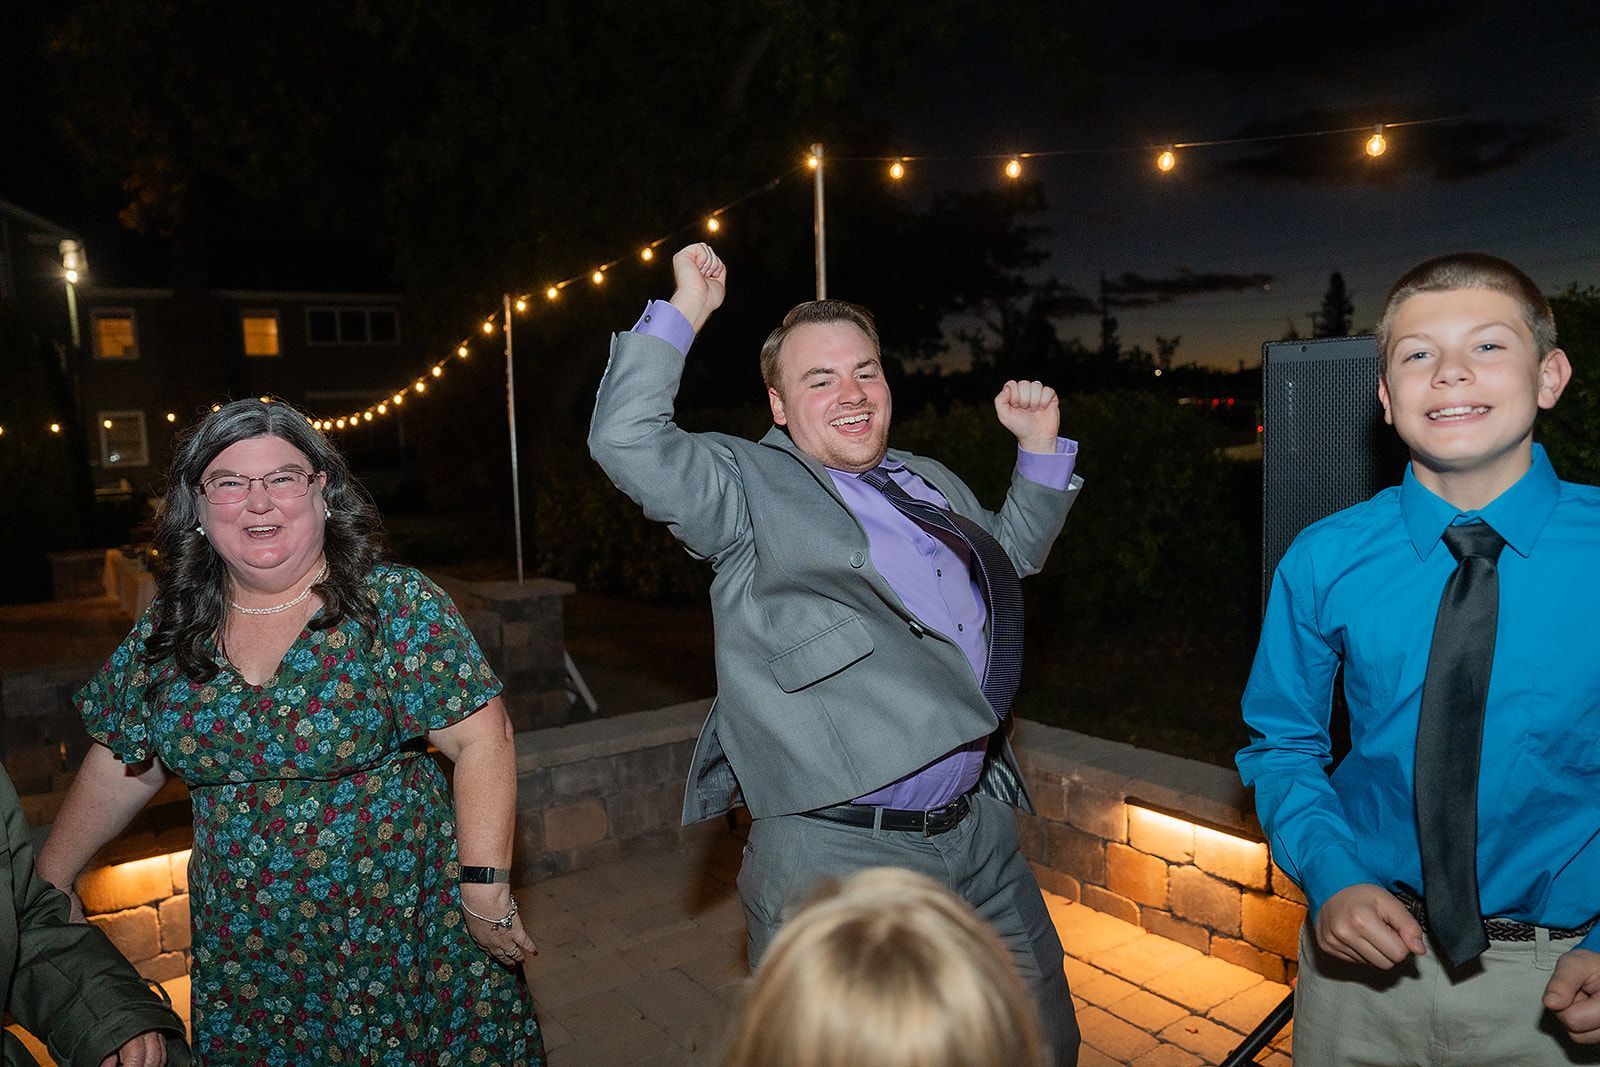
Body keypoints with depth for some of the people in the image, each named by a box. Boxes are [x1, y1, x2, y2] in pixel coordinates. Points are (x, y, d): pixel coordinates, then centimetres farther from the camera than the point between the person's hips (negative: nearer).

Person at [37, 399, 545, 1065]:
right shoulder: (169, 631, 1)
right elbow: (122, 767, 12)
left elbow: (481, 739, -17)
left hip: (408, 932, -3)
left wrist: (485, 887, -21)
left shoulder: (395, 604, -14)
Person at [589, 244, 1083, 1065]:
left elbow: (1014, 553, 32)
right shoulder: (749, 486, -5)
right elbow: (626, 442, -19)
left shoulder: (929, 481, 16)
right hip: (837, 854, -6)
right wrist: (682, 313, -14)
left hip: (979, 834, 7)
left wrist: (1040, 450, 22)